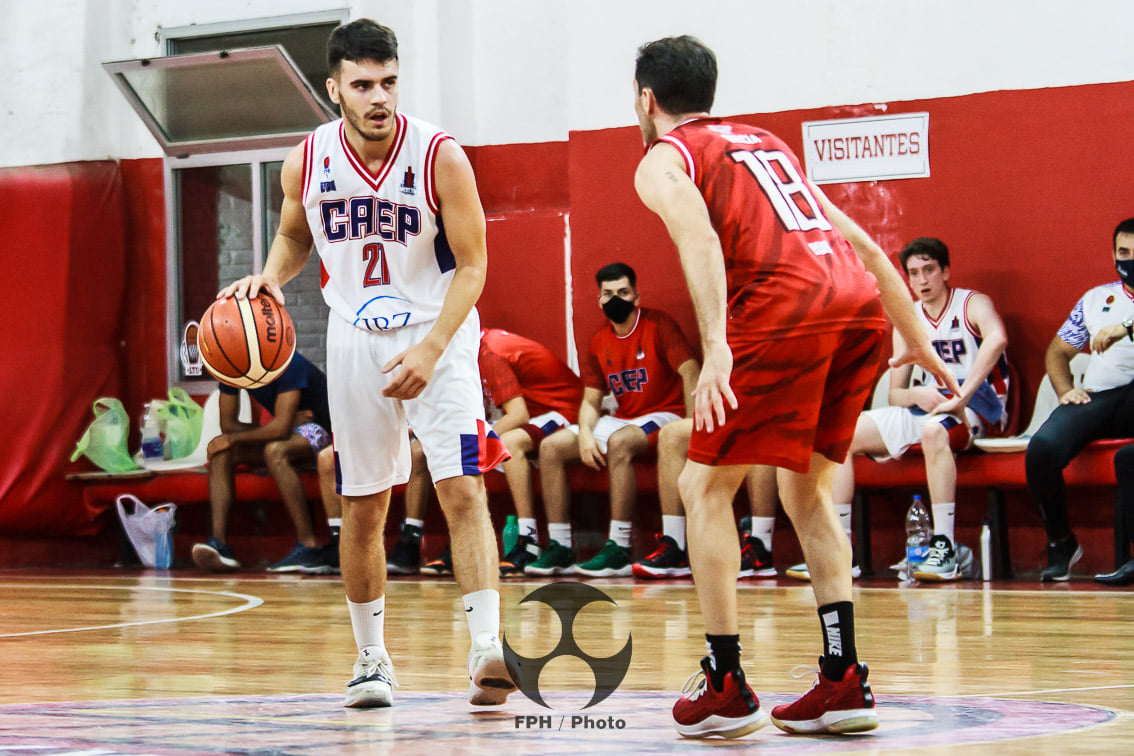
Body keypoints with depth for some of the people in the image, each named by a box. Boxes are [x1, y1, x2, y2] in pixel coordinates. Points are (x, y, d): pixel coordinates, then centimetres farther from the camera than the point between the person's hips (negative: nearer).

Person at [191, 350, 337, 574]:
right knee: (220, 452, -12)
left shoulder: (287, 364, -27)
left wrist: (233, 438, -20)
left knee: (275, 451, -38)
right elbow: (227, 424, -2)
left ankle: (309, 546, -37)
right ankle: (219, 543, -25)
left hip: (322, 429, -8)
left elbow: (280, 429, -33)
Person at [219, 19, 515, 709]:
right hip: (356, 338, 3)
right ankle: (372, 659, 22)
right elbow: (294, 237, 15)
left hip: (439, 334, -3)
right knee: (362, 508, 8)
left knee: (463, 490, -17)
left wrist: (429, 351, -24)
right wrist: (270, 278, -7)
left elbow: (472, 266, -13)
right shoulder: (308, 162, -7)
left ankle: (488, 651, -21)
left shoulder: (440, 157, -17)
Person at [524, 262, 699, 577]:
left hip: (663, 415, -7)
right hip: (623, 419, 7)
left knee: (619, 442, -38)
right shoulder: (599, 342, 10)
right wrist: (585, 434, -13)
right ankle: (560, 549, -10)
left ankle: (619, 551, -37)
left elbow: (690, 373, -18)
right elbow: (590, 400, 10)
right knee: (551, 447, -7)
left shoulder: (658, 324, -9)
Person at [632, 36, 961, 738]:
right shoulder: (766, 143, 33)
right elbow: (863, 242, 28)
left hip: (786, 308, -6)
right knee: (807, 490, 20)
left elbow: (701, 240, -10)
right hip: (863, 308, 7)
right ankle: (845, 681, 12)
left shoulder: (663, 160, 12)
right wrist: (916, 337, 29)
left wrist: (717, 348, -21)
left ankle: (726, 687, 3)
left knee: (706, 487, 7)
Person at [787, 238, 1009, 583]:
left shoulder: (973, 305, -6)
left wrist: (960, 397, -36)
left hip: (978, 409, -7)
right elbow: (895, 394, 11)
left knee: (934, 429, -41)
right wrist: (916, 395, -15)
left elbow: (997, 338, -31)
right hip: (923, 408, 7)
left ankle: (945, 549, -38)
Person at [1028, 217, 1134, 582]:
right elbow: (1057, 351, 30)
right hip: (1095, 398, 4)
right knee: (1042, 447, -28)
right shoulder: (1096, 298, 25)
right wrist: (1065, 390, 11)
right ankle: (1060, 542, -8)